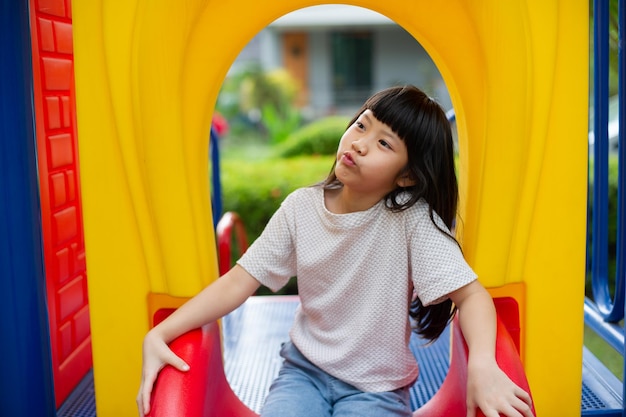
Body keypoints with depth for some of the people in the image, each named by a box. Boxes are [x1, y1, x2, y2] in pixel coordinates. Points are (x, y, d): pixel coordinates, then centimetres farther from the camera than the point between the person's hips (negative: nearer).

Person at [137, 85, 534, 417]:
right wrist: (159, 336, -15)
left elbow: (471, 295, -21)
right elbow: (238, 282, -6)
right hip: (303, 371, 3)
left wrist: (483, 365, -41)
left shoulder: (413, 218, -18)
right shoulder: (302, 207, -7)